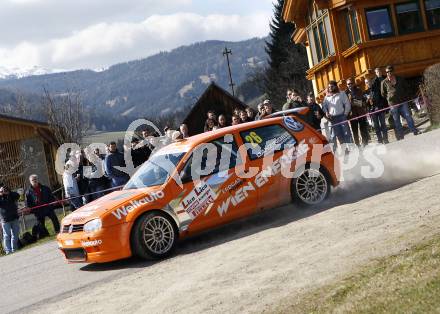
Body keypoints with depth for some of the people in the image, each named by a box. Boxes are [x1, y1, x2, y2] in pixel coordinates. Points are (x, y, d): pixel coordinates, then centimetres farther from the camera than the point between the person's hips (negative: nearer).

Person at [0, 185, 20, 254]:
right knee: (7, 236, -7)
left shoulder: (11, 196, 10)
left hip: (14, 218, 3)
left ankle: (14, 250, 17)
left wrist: (9, 192, -12)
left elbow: (17, 196, -6)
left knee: (15, 235, 8)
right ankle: (8, 251, -8)